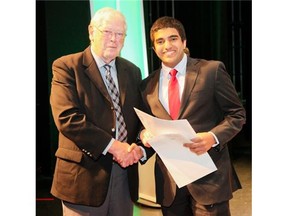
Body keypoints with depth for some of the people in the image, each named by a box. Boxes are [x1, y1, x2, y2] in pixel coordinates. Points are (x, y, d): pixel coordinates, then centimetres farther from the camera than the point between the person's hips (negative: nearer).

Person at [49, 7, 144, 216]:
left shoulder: (132, 71, 12)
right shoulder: (66, 66, -6)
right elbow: (66, 118, -16)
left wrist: (139, 147, -8)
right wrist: (112, 146, -18)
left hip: (125, 172, 5)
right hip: (85, 173, -5)